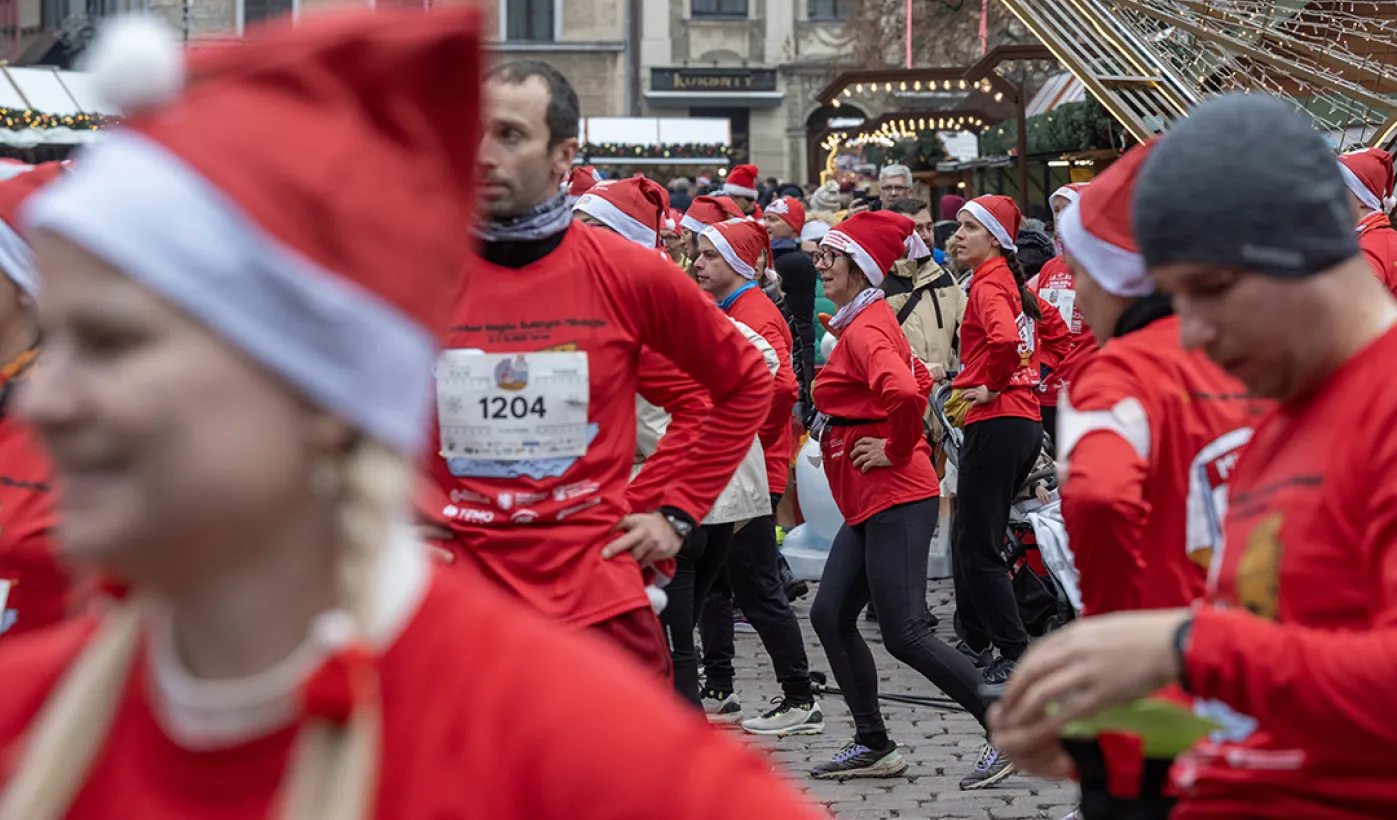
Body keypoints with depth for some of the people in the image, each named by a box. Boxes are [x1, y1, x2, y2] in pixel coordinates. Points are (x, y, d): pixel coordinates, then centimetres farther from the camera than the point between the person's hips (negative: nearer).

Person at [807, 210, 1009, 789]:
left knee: (904, 635, -10)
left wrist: (896, 450, -20)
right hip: (871, 503, 10)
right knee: (830, 616, 10)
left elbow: (905, 392, -35)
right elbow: (918, 382, 29)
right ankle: (873, 745, 17)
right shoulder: (868, 321, 15)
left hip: (895, 499, -10)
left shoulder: (864, 329, -16)